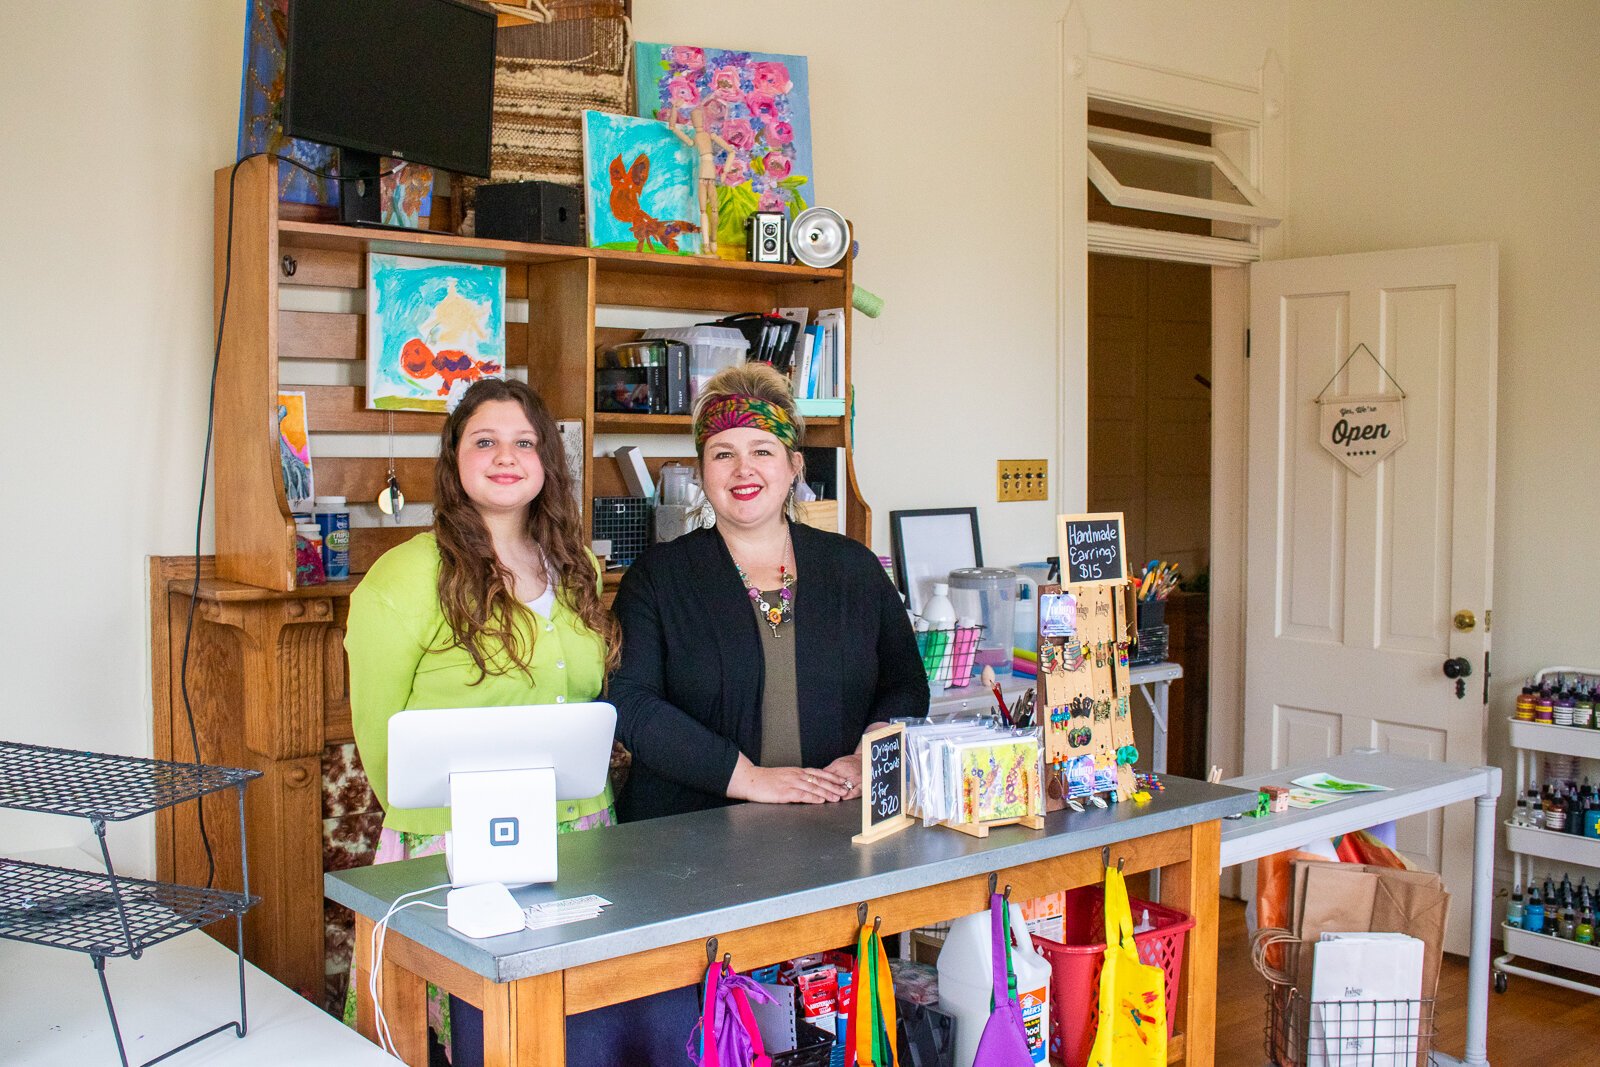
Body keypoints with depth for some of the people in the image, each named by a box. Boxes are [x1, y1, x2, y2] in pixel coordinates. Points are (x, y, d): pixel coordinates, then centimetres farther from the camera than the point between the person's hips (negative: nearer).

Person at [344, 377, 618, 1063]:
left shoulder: (579, 570, 9)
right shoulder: (406, 577, -9)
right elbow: (379, 732, -5)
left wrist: (588, 795, 8)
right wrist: (430, 824, -7)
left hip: (582, 841, 5)